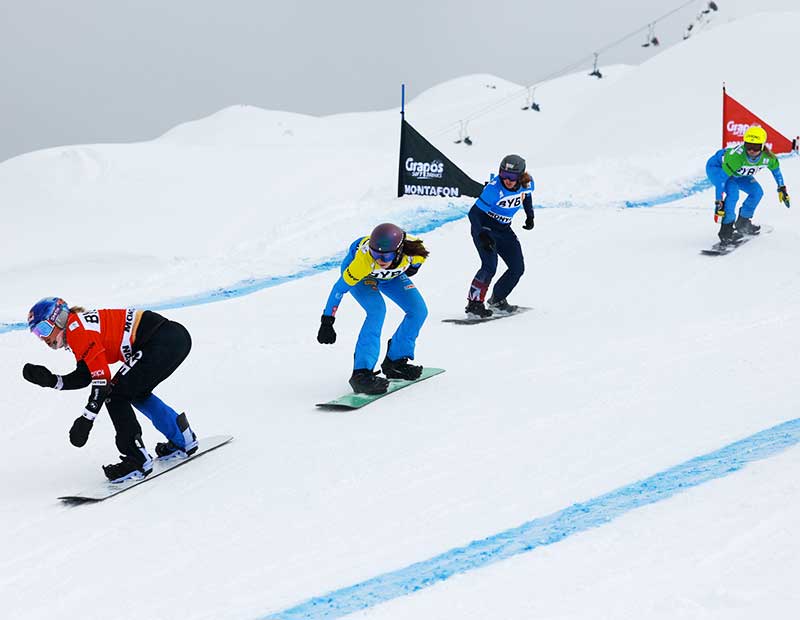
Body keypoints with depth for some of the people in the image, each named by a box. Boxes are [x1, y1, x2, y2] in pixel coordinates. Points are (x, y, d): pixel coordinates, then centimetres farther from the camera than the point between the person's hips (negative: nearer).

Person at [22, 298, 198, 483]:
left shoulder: (76, 328, -11)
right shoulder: (77, 328, 19)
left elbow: (102, 377, -15)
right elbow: (85, 376, 18)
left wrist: (86, 418, -13)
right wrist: (51, 380, 6)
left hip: (164, 341, -11)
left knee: (115, 395, -6)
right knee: (136, 393, 28)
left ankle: (137, 459, -5)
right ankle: (182, 440, 35)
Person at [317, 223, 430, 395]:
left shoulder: (415, 250, -37)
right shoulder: (364, 259, -44)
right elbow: (341, 286, -32)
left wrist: (412, 267, 7)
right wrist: (327, 321, -28)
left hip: (391, 275, 5)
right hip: (356, 270, -5)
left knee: (419, 310, -5)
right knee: (377, 310, -29)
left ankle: (395, 361, 13)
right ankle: (361, 373, -31)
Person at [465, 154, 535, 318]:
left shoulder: (527, 183, -14)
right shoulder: (494, 188, -30)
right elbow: (474, 213, -27)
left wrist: (530, 216, 10)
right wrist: (482, 235, -38)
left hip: (504, 230, 6)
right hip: (484, 228, -6)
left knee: (518, 268, 3)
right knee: (490, 266, -23)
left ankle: (497, 301, 21)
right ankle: (474, 303, -14)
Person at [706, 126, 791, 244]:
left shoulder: (768, 158, -25)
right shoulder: (736, 156, -42)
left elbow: (775, 168, -1)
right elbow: (721, 178, -37)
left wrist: (782, 189, 8)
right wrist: (718, 202, -37)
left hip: (736, 173, 6)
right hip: (716, 168, -6)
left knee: (757, 192, -3)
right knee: (733, 191, -30)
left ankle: (742, 222, 17)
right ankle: (726, 229, -20)